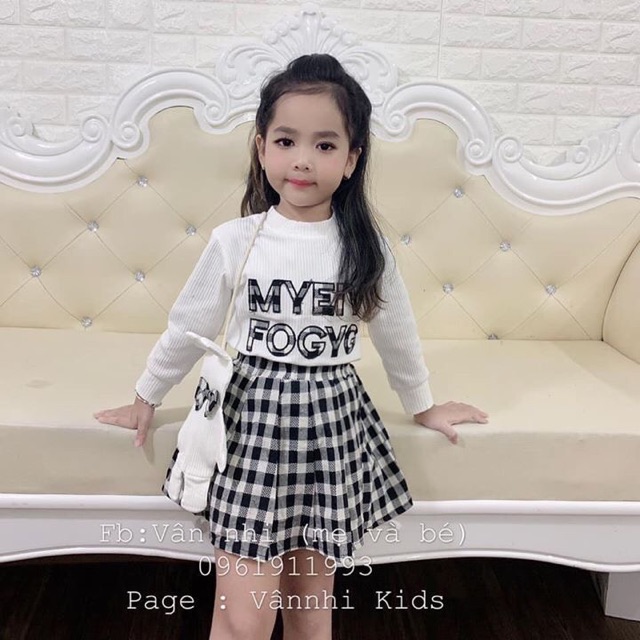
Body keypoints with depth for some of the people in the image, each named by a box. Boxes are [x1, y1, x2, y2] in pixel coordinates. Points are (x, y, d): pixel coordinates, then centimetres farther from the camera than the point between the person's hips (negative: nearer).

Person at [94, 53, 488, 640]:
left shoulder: (365, 246, -2)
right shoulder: (235, 240, -6)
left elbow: (395, 331, 12)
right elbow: (188, 326, 7)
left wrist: (422, 405, 23)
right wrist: (147, 397, 17)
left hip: (332, 424, 2)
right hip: (253, 420, -1)